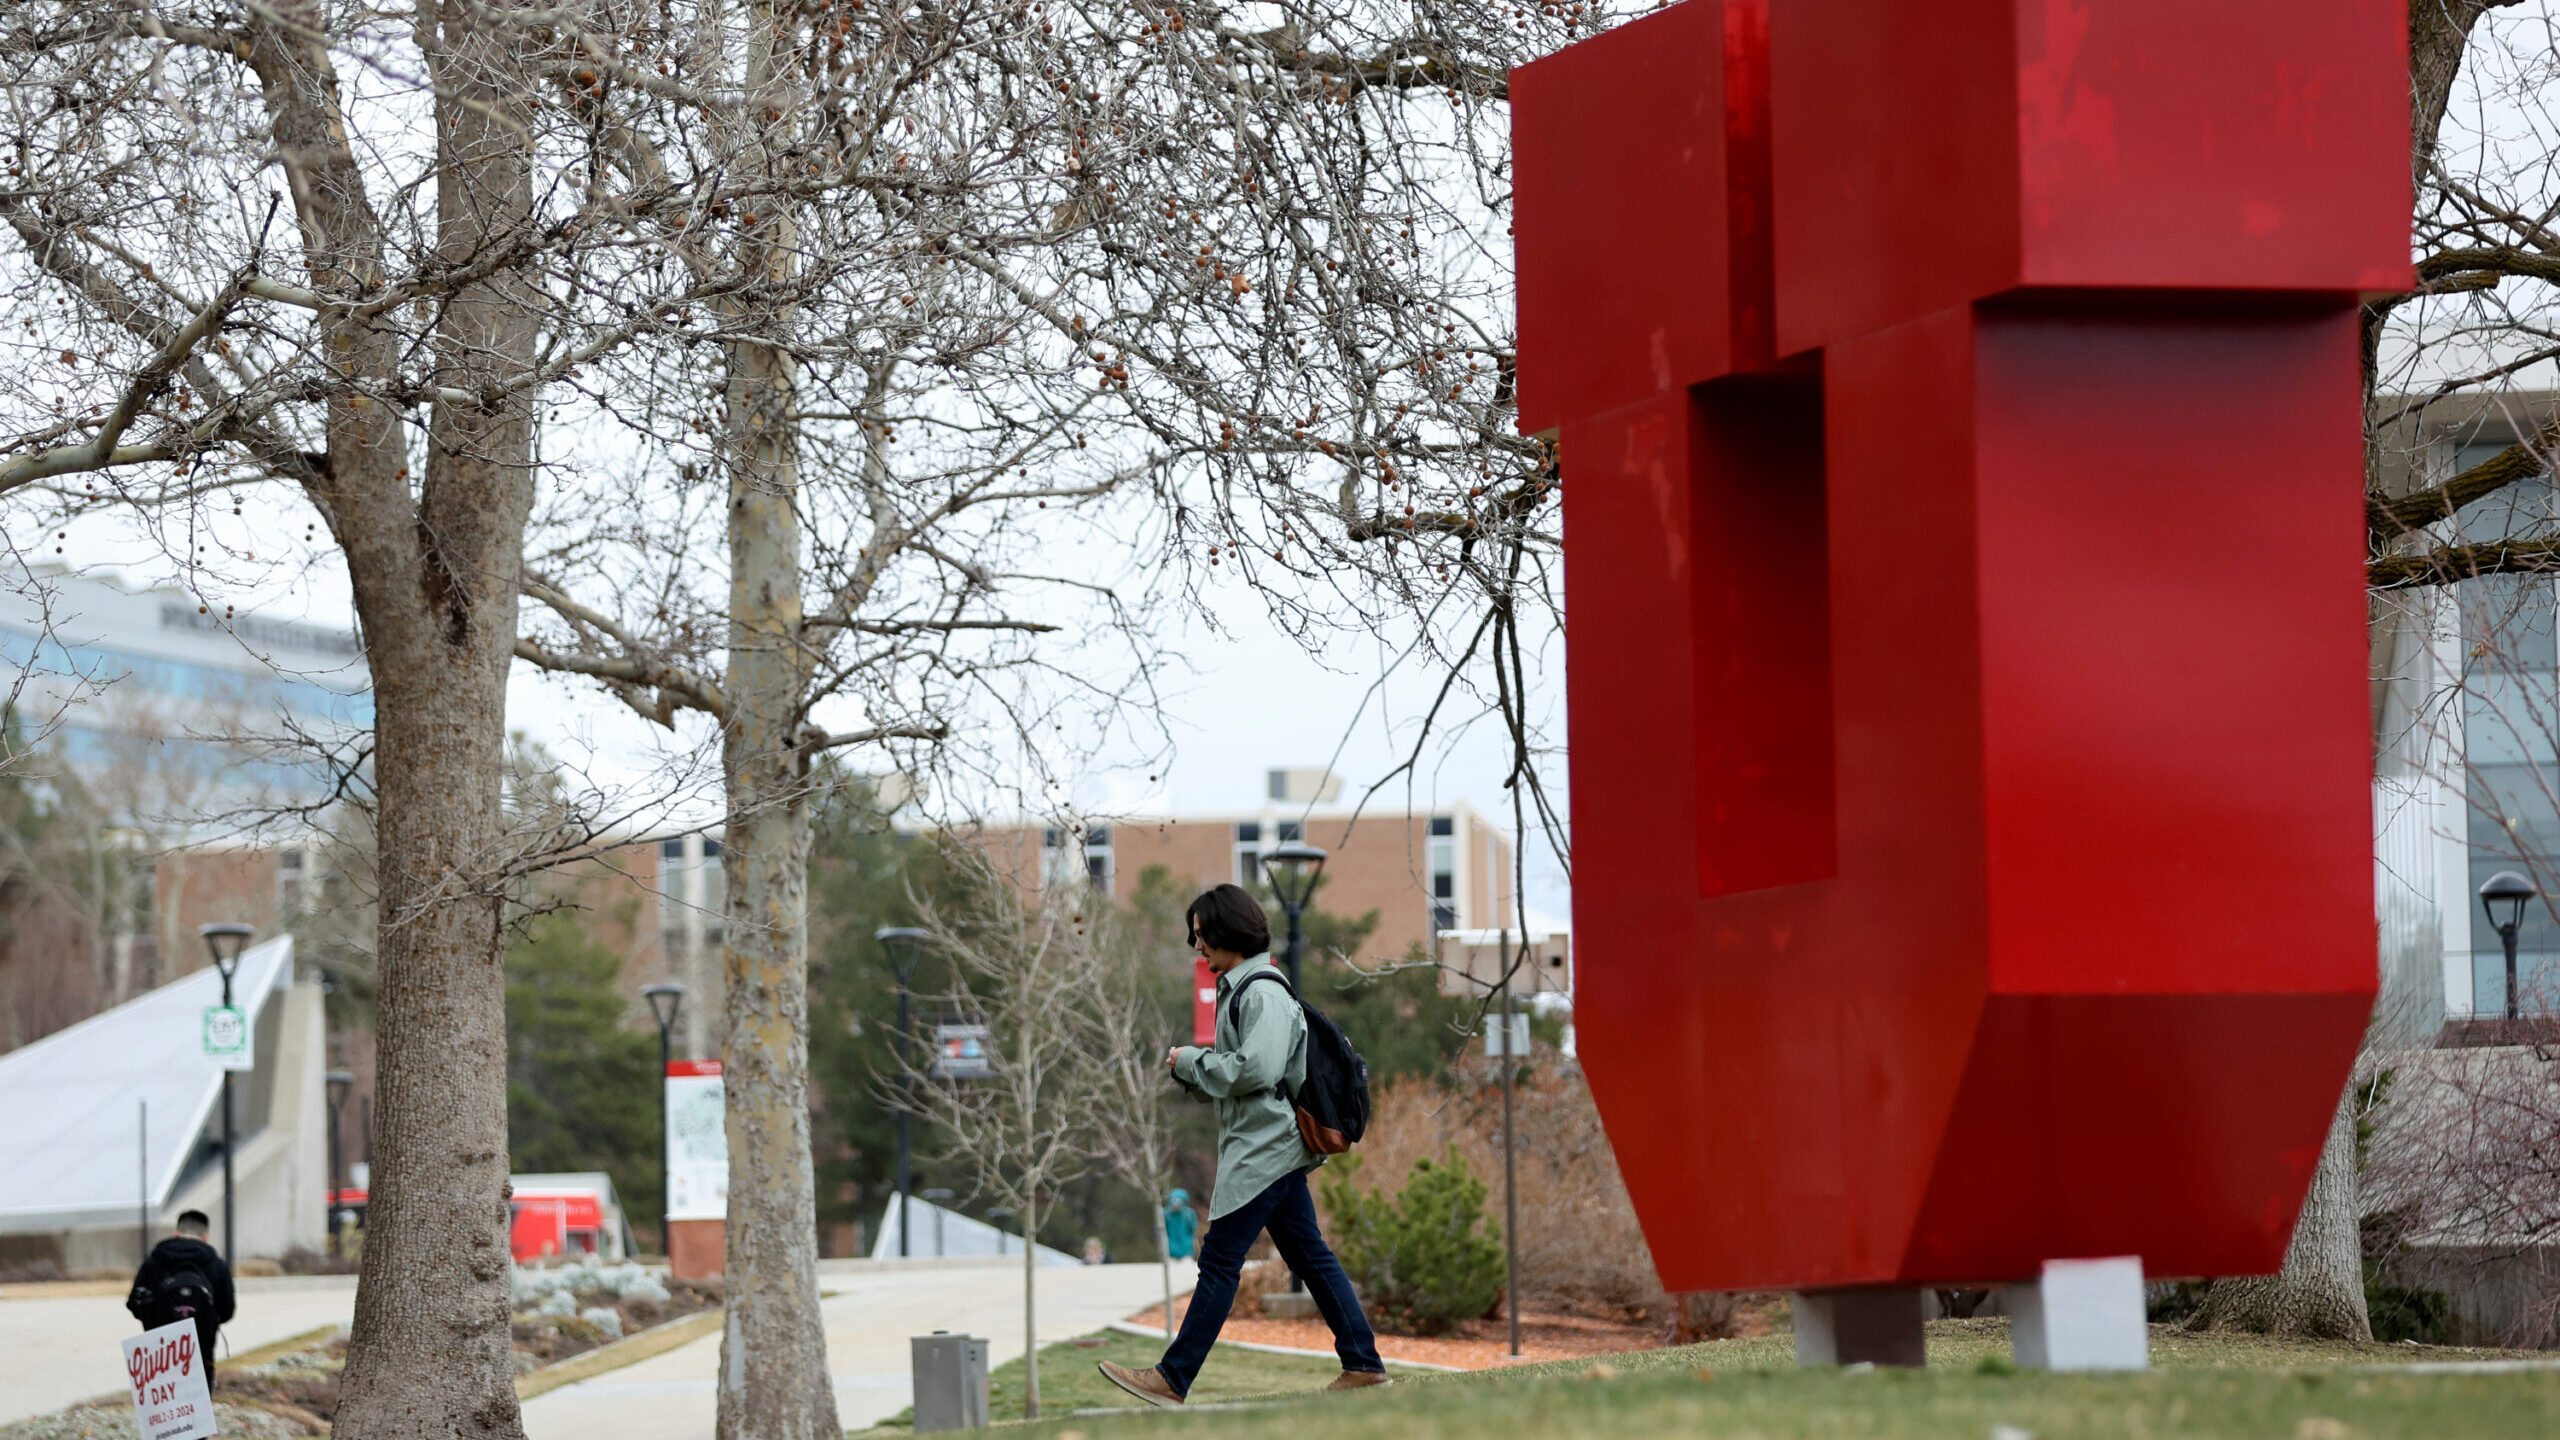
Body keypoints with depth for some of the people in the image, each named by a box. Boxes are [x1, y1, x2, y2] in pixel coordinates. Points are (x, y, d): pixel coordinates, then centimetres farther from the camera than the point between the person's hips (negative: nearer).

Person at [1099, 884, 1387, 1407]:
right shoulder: (1239, 990, 17)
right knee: (1309, 1256, 10)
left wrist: (1192, 1062, -13)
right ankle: (1364, 1364, 11)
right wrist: (1192, 1067, 5)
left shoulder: (1262, 995, -14)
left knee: (1219, 1261, -9)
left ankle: (1172, 1379, -9)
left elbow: (1257, 1069, -24)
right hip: (1271, 1148, 11)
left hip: (1264, 1147, -11)